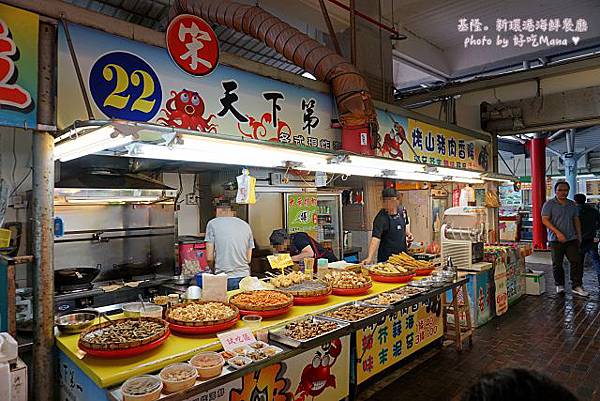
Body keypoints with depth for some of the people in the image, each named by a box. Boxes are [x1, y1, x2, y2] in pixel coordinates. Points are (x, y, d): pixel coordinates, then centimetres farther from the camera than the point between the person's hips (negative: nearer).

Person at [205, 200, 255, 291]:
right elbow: (249, 259, 10)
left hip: (224, 279, -3)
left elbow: (209, 258, -2)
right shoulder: (246, 225, 11)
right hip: (244, 276, 3)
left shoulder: (212, 224, 0)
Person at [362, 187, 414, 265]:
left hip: (403, 255, 6)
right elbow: (375, 238, -32)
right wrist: (370, 257, -44)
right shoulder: (381, 218, -21)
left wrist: (407, 234, 2)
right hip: (387, 258, -6)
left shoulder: (402, 210, -1)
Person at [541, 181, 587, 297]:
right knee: (557, 264, 5)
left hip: (572, 239, 4)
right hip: (556, 239, -4)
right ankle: (559, 285, 18)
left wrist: (579, 235, 13)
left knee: (577, 261, 1)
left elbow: (576, 220, 18)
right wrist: (557, 232, -19)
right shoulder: (549, 204, -5)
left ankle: (577, 286, 9)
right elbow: (545, 220, -12)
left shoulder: (572, 204, 12)